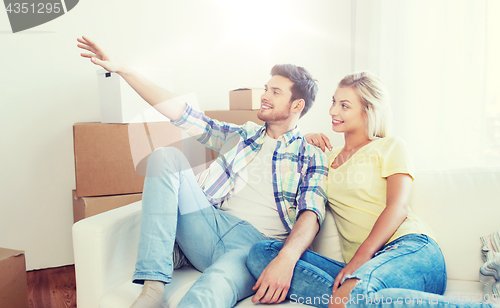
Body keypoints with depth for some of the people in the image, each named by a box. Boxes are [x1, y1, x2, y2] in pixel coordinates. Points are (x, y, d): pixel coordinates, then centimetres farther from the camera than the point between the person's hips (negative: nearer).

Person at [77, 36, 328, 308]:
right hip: (210, 227, 5)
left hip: (253, 244, -5)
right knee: (166, 156, -14)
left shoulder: (312, 157, 8)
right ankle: (153, 285, -21)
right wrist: (122, 70, 11)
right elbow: (181, 112, 15)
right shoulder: (242, 135, 20)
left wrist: (287, 258, -29)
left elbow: (311, 214, -7)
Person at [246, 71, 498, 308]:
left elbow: (397, 207, -5)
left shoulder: (390, 147, 11)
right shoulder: (328, 156, 26)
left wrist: (360, 258, -19)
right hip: (361, 266, 6)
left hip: (409, 249, -5)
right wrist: (305, 146, 20)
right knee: (260, 253, -21)